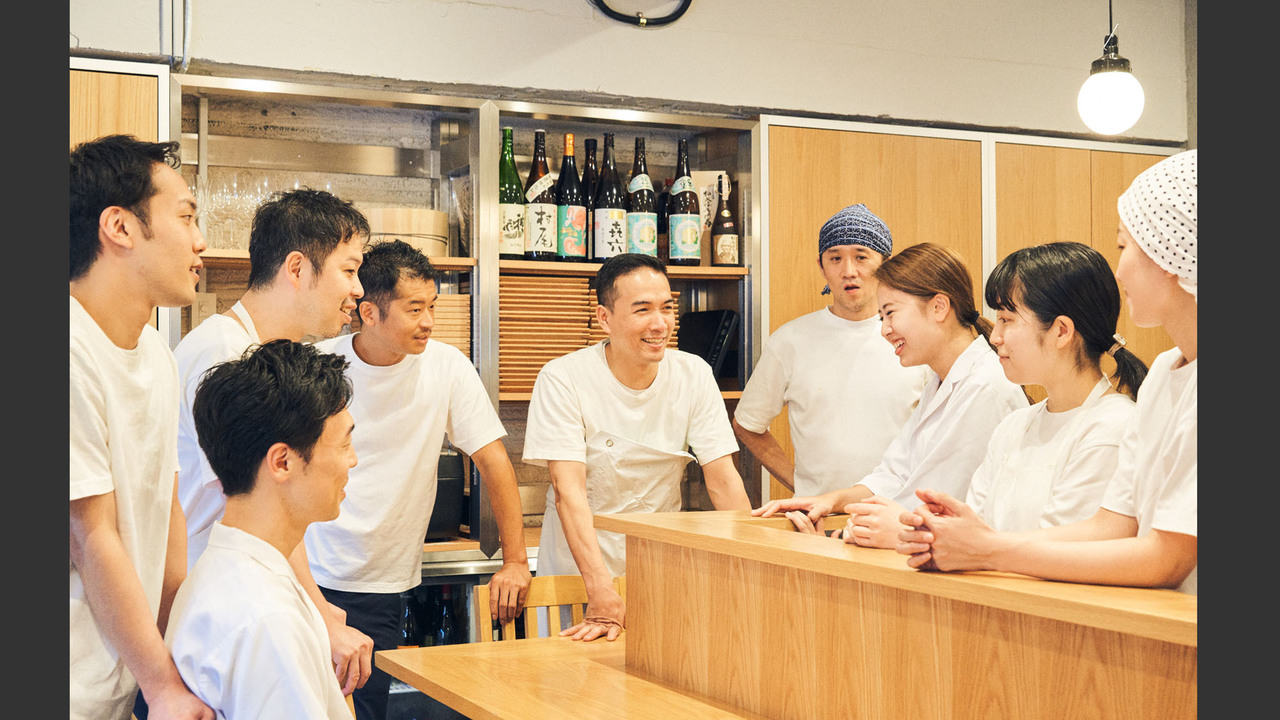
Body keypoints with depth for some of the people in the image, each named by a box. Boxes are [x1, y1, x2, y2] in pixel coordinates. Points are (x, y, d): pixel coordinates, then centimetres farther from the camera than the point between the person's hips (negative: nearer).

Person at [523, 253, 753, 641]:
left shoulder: (694, 374, -4)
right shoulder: (562, 379, -14)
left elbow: (723, 480, -5)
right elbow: (568, 489, -21)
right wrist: (602, 592, -32)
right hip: (577, 575, -2)